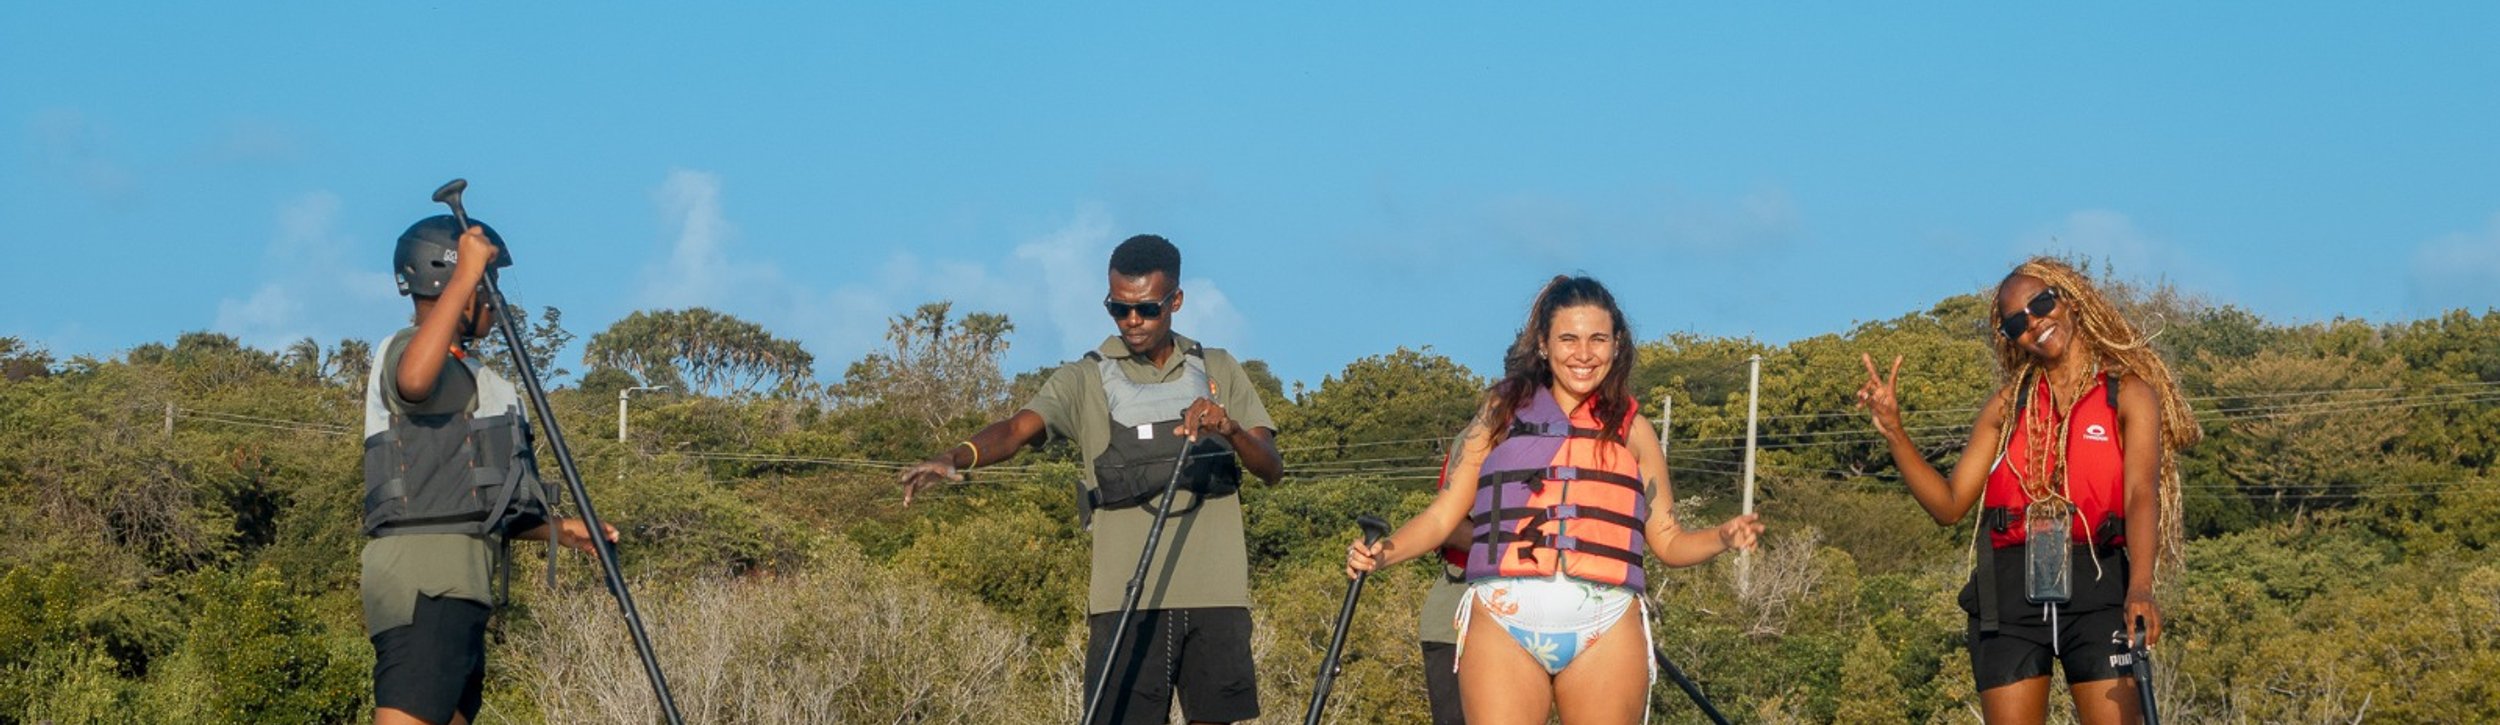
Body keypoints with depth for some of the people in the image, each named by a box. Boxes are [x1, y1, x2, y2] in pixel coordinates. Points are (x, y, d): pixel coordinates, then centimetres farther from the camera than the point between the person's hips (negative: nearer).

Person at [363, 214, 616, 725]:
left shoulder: (465, 372, 26)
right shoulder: (406, 351, -5)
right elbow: (414, 381, -33)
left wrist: (556, 529, 15)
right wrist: (466, 273, -26)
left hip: (455, 579, 10)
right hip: (424, 573, -10)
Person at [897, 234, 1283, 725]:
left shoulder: (1218, 371, 13)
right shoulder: (1087, 380, 5)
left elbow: (1271, 468, 4)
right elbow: (1018, 428, -12)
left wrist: (1230, 429, -18)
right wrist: (957, 457, -33)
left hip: (1215, 594, 2)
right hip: (1127, 597, -2)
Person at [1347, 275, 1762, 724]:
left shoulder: (1631, 429, 18)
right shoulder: (1501, 412, 16)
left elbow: (1668, 541, 17)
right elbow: (1444, 514, 13)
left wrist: (1722, 538, -2)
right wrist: (1385, 551, -5)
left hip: (1605, 630, 1)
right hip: (1502, 619, -1)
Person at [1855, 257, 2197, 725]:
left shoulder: (2129, 394, 5)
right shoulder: (2008, 405, 15)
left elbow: (2141, 494, -10)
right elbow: (1949, 505, 12)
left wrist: (2140, 589, -27)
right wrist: (1893, 431, 0)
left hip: (2095, 584, -3)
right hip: (2009, 587, 3)